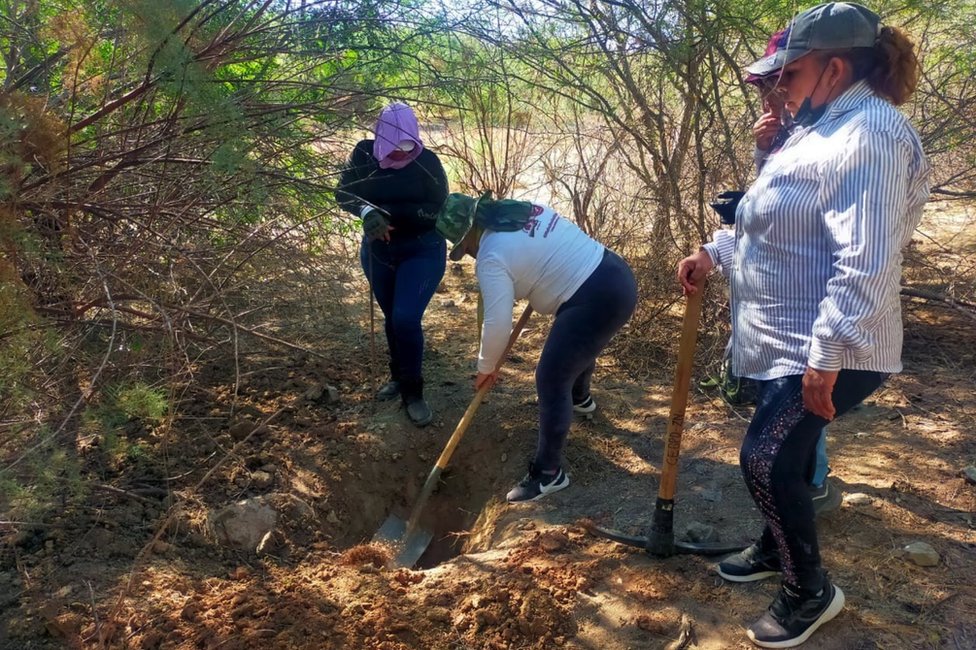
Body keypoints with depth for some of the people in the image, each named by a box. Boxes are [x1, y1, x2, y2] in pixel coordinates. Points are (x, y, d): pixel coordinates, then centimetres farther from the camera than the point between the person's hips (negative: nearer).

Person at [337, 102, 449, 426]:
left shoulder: (427, 162, -18)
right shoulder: (364, 154, -9)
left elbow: (440, 210, -18)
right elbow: (343, 193, -7)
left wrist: (389, 211, -30)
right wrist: (366, 209, -30)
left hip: (422, 251, -4)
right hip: (377, 251, 4)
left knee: (406, 319, -15)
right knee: (391, 318, 17)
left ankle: (413, 392, 2)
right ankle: (398, 375, 39)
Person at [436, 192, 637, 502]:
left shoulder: (492, 257, -13)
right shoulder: (523, 208, 11)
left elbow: (497, 323, -12)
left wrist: (485, 367, 3)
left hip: (596, 300, -10)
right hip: (617, 276, 10)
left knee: (551, 380, -2)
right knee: (579, 345, 35)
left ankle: (548, 473, 7)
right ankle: (580, 397, 65)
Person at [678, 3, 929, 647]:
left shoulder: (867, 135, -22)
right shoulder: (825, 128, 14)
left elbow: (865, 265, -29)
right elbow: (775, 223, 25)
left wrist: (825, 357, -29)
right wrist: (713, 253, 17)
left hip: (827, 350, -10)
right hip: (791, 341, 10)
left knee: (766, 460, -9)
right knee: (781, 458, 20)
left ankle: (811, 591, 11)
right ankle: (777, 549, 40)